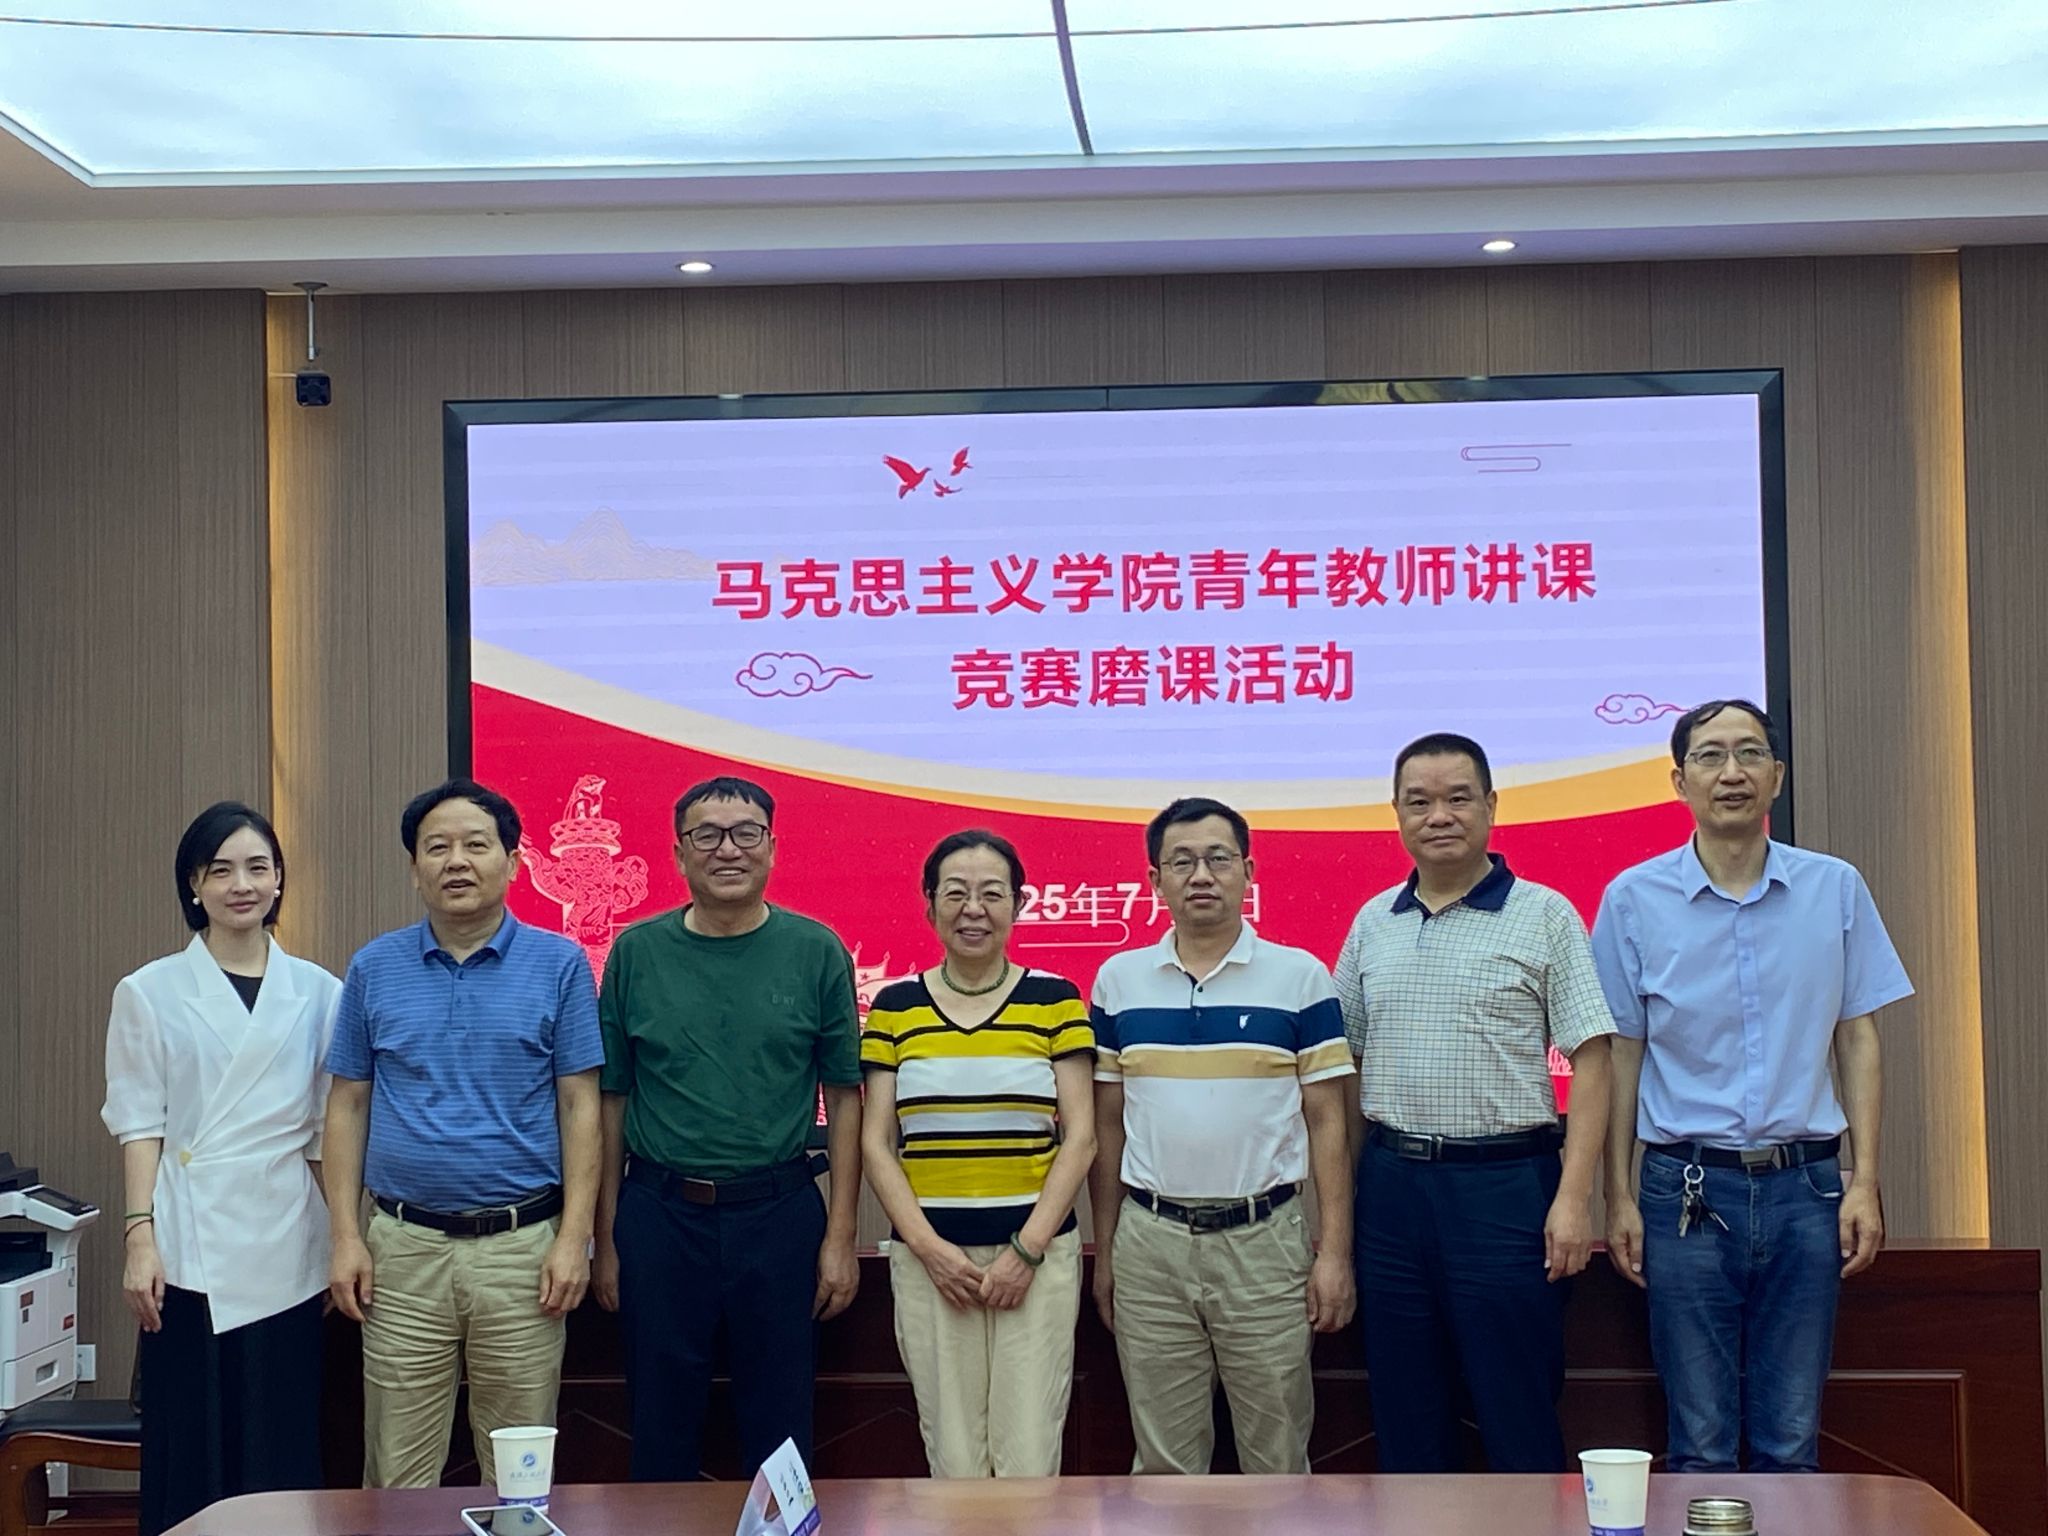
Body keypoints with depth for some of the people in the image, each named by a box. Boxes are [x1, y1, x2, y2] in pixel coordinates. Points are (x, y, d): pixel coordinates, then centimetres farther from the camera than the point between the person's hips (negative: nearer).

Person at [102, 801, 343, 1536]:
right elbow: (139, 1125, 1)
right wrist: (139, 1236, -8)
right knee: (191, 1448, 0)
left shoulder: (317, 992, 7)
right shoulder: (150, 993, 3)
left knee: (282, 1448, 4)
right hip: (192, 1249, -1)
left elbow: (329, 1129, 10)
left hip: (286, 1250, 2)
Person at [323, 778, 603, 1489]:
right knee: (398, 1473, 8)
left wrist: (574, 1237, -8)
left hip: (522, 1245, -1)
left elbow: (580, 1106, -1)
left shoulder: (559, 965, 0)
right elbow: (348, 1107, 8)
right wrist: (346, 1238, 0)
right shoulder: (374, 968, 6)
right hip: (405, 1246, 2)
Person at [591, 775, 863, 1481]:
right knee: (661, 1436, 11)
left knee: (781, 1433, 10)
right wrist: (605, 1238, 4)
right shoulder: (636, 953, 1)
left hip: (780, 1213, 0)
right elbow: (611, 1101, 5)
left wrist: (841, 1237, -2)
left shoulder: (817, 952, 0)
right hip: (660, 1212, 1)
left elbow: (844, 1099, 2)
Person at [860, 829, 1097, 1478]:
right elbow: (875, 1142, 4)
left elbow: (1080, 1137, 0)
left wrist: (1028, 1249, -8)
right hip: (928, 1257, 1)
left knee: (1029, 1457, -2)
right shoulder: (895, 1007, 5)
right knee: (953, 1460, 3)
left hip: (1038, 1252, -1)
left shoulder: (1055, 1001, 2)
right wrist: (928, 1245, -8)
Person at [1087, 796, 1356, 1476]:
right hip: (1149, 1240, 2)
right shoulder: (1118, 980, 6)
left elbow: (1326, 1121, 0)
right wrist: (1104, 1253, 8)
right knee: (1163, 1463, 10)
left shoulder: (1301, 977, 0)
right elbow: (1107, 1123, 10)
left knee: (1277, 1458, 7)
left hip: (1264, 1238, -1)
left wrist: (1336, 1252, -5)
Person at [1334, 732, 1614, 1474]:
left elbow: (1590, 1062, -6)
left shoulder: (1545, 916, -2)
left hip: (1503, 1185, -4)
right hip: (1391, 1183, 4)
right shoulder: (1372, 923, 10)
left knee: (1519, 1419, 2)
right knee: (1406, 1422, 12)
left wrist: (1573, 1198, -14)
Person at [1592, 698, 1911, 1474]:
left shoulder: (1836, 889, 4)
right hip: (1689, 1189, -1)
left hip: (1804, 1185, 1)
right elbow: (1621, 1053, 4)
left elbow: (1857, 1039, 7)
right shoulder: (1634, 899, 0)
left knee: (1792, 1442, 7)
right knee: (1699, 1444, 5)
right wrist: (1618, 1197, 1)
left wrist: (1864, 1180, 0)